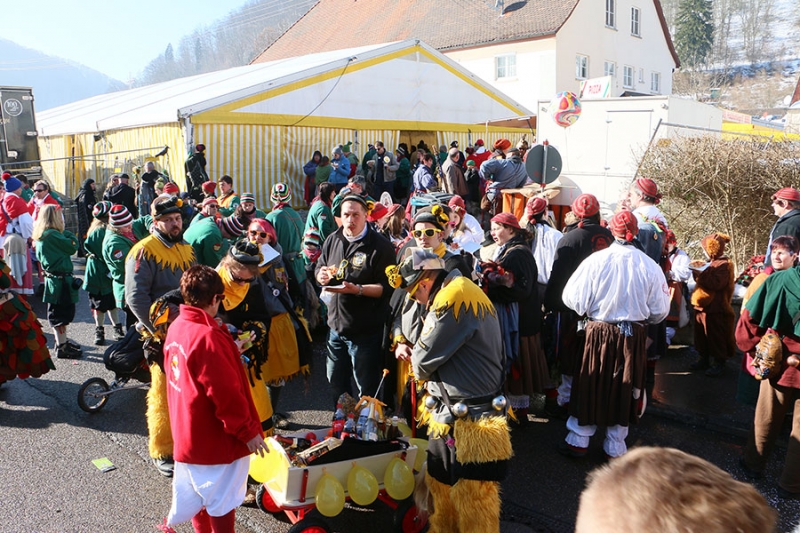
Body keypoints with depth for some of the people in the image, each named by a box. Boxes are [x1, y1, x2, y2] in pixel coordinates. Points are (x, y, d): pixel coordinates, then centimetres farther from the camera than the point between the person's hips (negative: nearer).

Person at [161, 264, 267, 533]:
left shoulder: (176, 327, -1)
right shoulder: (208, 337, -28)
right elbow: (227, 393, -27)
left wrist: (230, 353, 14)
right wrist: (248, 432, -17)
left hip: (188, 432, 9)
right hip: (216, 438, -9)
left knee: (198, 491, 24)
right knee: (221, 501, 8)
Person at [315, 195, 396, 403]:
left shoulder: (380, 246, -14)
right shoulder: (332, 240, 7)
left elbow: (386, 287, -18)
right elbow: (319, 270, 17)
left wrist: (358, 289, -30)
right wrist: (321, 275, -6)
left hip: (365, 330, -7)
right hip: (336, 325, 7)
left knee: (367, 389, 6)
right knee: (336, 382, 22)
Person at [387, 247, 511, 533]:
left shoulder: (455, 297, -21)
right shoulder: (449, 294, 12)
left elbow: (424, 360, -18)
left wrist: (416, 360, 3)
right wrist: (413, 353, 0)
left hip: (472, 420, -10)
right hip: (450, 412, 10)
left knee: (471, 497, 0)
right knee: (440, 481, 21)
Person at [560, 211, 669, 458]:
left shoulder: (596, 260, -14)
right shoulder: (650, 266, -8)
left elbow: (572, 298, -10)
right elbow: (660, 310, 0)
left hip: (599, 333, -1)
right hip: (634, 336, 1)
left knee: (590, 387, 13)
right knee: (624, 390, 14)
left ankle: (578, 441, 24)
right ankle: (615, 448, 25)